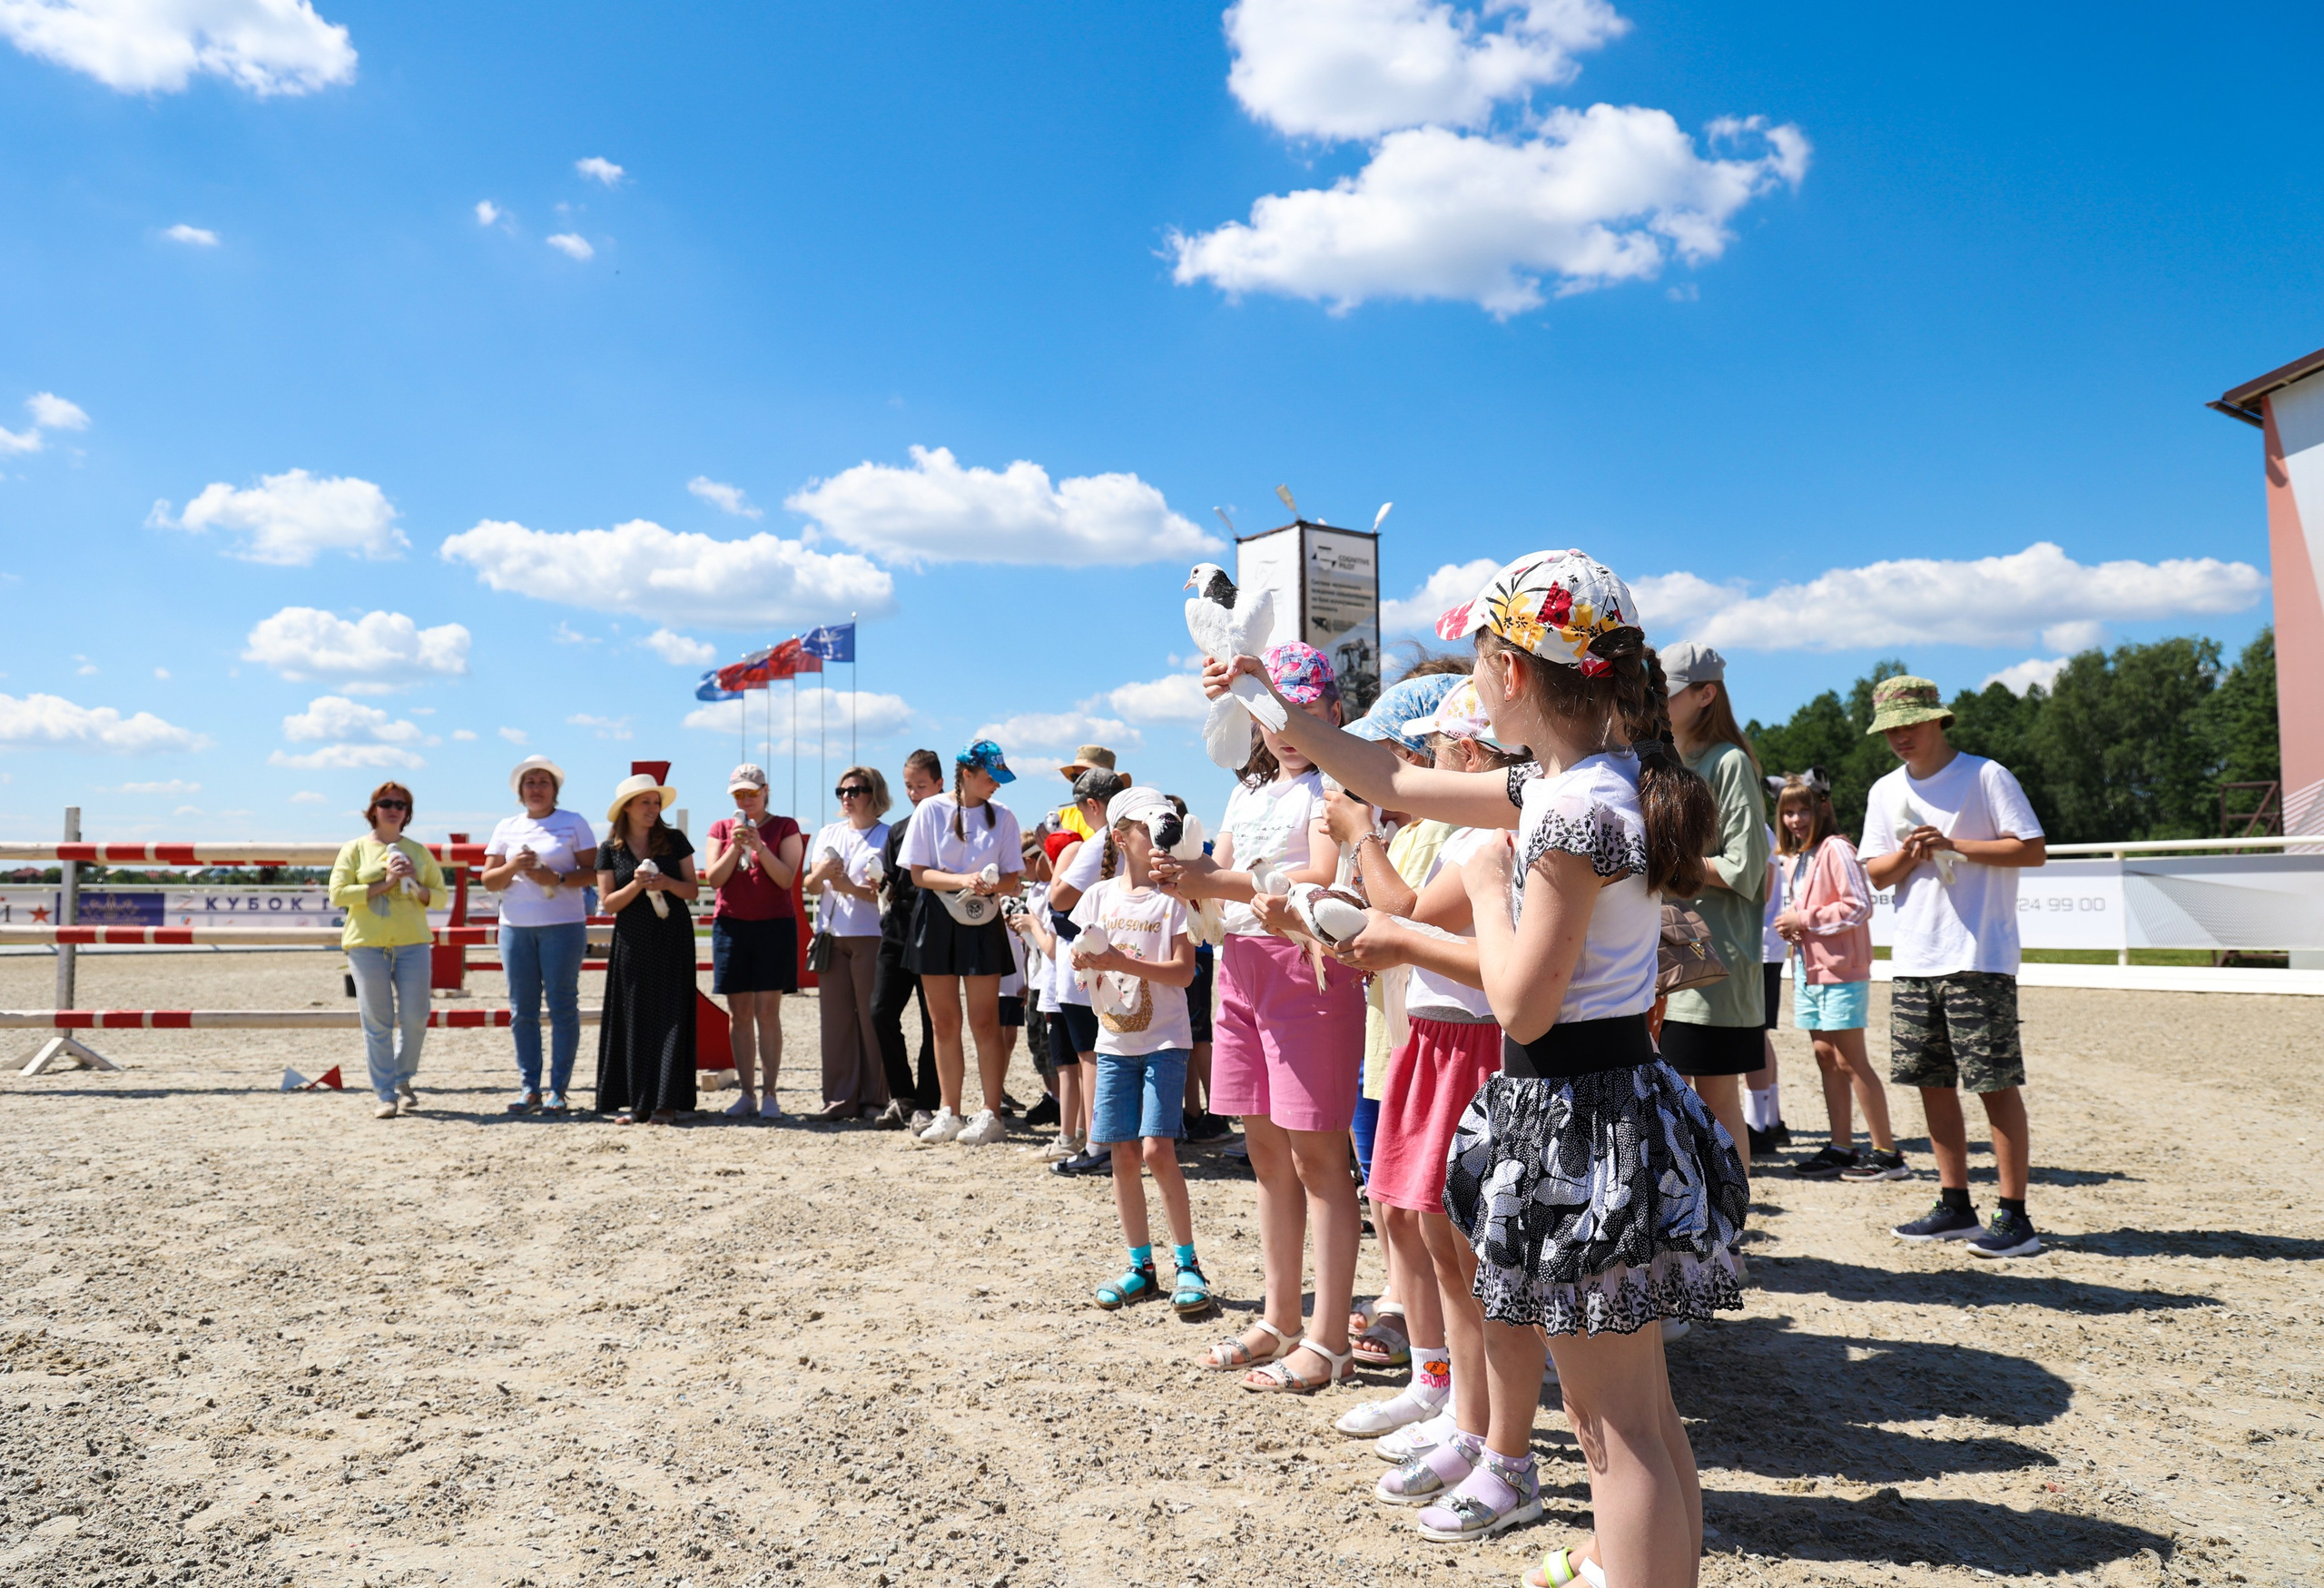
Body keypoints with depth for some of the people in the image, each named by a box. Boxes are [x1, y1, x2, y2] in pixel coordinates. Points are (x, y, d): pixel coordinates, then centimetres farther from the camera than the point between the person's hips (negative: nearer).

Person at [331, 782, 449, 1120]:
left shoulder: (418, 851, 14)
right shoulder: (356, 848, 8)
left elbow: (442, 897, 15)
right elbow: (338, 894, -3)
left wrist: (417, 889, -6)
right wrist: (384, 884, -11)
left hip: (413, 943, 2)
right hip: (367, 944, -2)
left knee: (414, 1018, -2)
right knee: (377, 1022, -2)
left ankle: (403, 1080, 21)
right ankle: (385, 1095, 5)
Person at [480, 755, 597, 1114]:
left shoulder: (574, 822, 5)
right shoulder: (506, 828, 14)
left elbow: (593, 871, -1)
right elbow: (489, 880, 10)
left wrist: (557, 879, -16)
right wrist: (512, 867, -9)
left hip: (563, 926, -3)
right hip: (515, 927, 3)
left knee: (563, 1007, -4)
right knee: (522, 1010, 3)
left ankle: (558, 1090, 1)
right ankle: (528, 1088, 9)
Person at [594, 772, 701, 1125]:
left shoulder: (675, 840, 4)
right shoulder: (610, 850, 4)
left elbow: (693, 890, 4)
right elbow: (609, 903, 0)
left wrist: (667, 883, -15)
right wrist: (636, 885, -16)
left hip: (673, 940, 0)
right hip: (632, 942, 1)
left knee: (669, 1017, -3)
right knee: (633, 1019, 1)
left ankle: (665, 1102, -2)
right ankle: (632, 1101, 7)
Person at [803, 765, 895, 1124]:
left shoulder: (886, 835, 1)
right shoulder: (829, 833, 18)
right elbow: (810, 883, 10)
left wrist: (850, 887, -21)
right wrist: (822, 872, -11)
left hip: (870, 936, -5)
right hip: (832, 935, 5)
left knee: (872, 1018, -4)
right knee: (836, 1017, 4)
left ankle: (874, 1100, 2)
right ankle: (840, 1098, 10)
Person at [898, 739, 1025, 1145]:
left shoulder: (1002, 816, 3)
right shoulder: (931, 811, 0)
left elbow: (1012, 877, 2)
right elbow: (919, 873, -4)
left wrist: (993, 884, -21)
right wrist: (962, 880, -20)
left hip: (983, 920, 0)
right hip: (937, 919, 1)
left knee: (984, 1021, -3)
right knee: (944, 1022, 6)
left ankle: (991, 1114, 4)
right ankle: (949, 1113, 16)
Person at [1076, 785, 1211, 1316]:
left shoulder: (1173, 896, -5)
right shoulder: (1100, 896, 7)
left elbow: (1184, 971, -12)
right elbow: (1080, 957, 12)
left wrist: (1121, 962, -22)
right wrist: (1081, 962, -11)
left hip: (1164, 1040, -4)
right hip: (1114, 1039, 4)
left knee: (1157, 1150, -12)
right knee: (1123, 1155, 6)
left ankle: (1186, 1262, 2)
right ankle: (1141, 1266, 18)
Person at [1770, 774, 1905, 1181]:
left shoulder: (1836, 850, -11)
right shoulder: (1794, 858, 16)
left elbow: (1859, 906, -18)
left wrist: (1804, 920, -16)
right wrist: (1789, 927, 5)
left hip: (1840, 970, -9)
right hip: (1808, 969, 9)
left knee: (1850, 1061, -6)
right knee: (1826, 1057, 9)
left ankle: (1888, 1153, 1)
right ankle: (1841, 1148, 15)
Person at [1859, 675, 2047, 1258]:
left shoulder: (1985, 776, -3)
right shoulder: (1886, 792, 14)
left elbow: (2033, 849, -8)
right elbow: (1874, 874, 13)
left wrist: (1952, 844, -15)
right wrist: (1907, 855, -7)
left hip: (1980, 958, -6)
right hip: (1913, 959, 6)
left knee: (1995, 1084, -5)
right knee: (1932, 1082, 8)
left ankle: (2015, 1218, 1)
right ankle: (1955, 1206, 18)